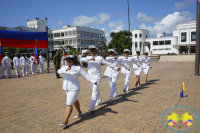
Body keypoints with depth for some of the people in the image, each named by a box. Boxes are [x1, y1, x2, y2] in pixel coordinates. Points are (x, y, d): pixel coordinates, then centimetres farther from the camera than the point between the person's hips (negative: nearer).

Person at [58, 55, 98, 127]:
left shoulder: (77, 68, -12)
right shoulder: (64, 67, 2)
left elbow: (86, 75, -11)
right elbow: (59, 72, -17)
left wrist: (94, 81, -14)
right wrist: (66, 69, -35)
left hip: (74, 89, -7)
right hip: (67, 88, 7)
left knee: (69, 104, -8)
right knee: (75, 101, 24)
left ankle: (65, 121, -1)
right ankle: (79, 113, 45)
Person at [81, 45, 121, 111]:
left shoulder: (100, 58, -3)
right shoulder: (88, 58, 4)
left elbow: (108, 64, 4)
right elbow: (81, 60, -16)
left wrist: (116, 68, 7)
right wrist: (90, 58, -28)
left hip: (97, 77, -4)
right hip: (90, 77, 4)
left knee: (95, 91, -10)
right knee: (96, 90, 20)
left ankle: (92, 107, -11)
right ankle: (99, 101, 40)